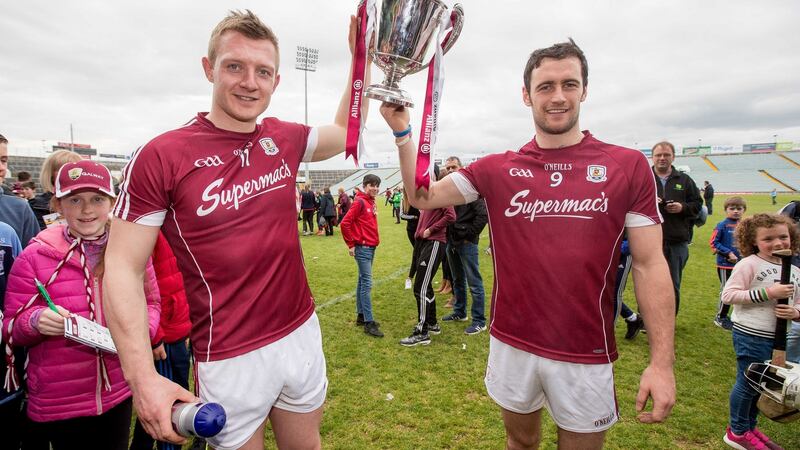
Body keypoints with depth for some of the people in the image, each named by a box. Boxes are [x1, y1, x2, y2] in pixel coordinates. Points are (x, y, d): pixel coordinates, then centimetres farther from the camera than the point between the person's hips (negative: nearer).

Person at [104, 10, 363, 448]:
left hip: (302, 334, 5)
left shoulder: (284, 139, 1)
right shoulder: (160, 157, -13)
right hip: (230, 359, -4)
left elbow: (346, 131, 19)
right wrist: (143, 377, -19)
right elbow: (122, 268, -11)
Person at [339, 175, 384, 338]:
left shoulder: (371, 202, 12)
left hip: (371, 247, 9)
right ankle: (368, 322, -5)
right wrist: (351, 245, -13)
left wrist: (374, 240, 13)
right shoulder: (359, 202, -14)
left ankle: (361, 315, 23)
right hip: (362, 248, -9)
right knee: (367, 283, -8)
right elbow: (345, 223, -19)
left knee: (362, 281, 14)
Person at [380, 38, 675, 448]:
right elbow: (422, 197, -3)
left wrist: (662, 360, -9)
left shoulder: (628, 166, -6)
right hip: (511, 344, 2)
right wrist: (402, 132, -13)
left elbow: (649, 265, -5)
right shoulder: (495, 169, -1)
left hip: (587, 354, -1)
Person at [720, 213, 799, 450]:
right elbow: (728, 295, -19)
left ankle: (750, 427, 37)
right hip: (751, 336, -7)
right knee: (747, 383, 4)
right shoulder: (749, 264, -14)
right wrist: (767, 292, -23)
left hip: (778, 338, 7)